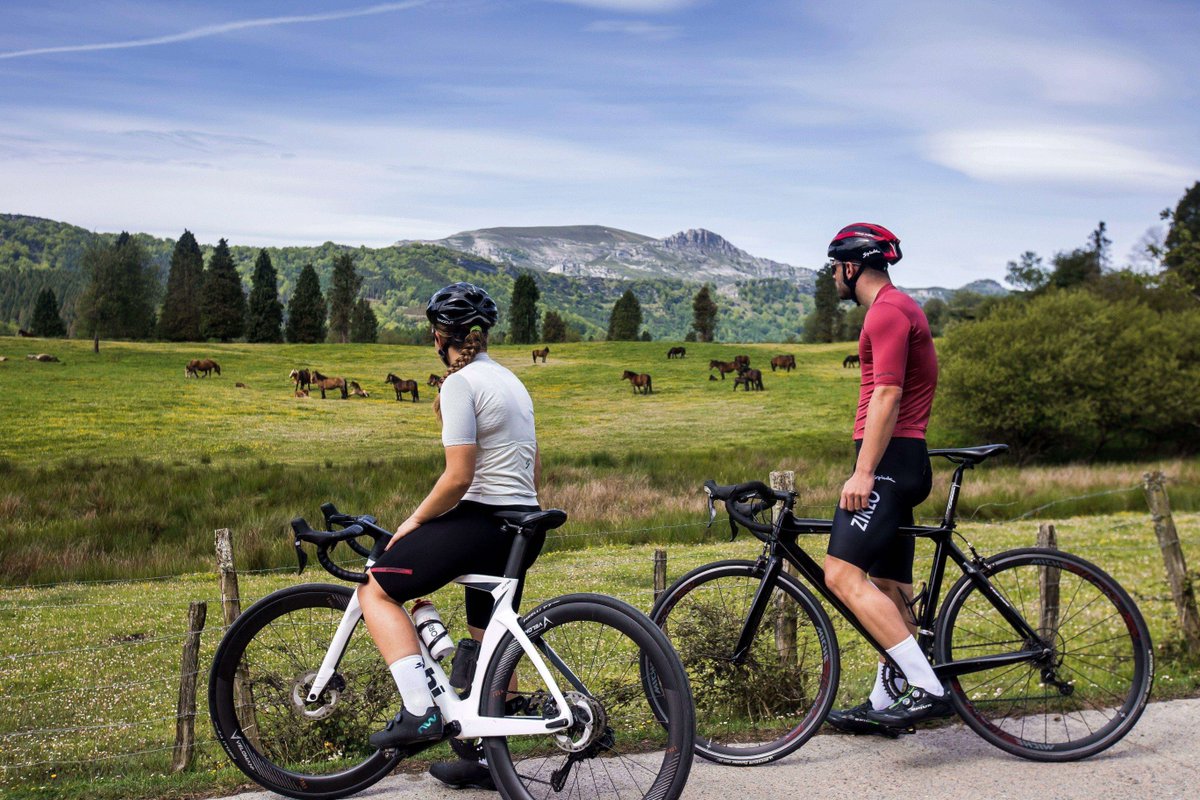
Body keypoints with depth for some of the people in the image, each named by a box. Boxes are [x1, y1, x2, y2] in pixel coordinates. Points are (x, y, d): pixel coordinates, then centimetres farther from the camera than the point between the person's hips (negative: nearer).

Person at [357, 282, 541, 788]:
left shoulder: (460, 383, -12)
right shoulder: (509, 380, 15)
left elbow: (458, 478, -20)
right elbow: (534, 471, 19)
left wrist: (415, 521, -6)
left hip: (482, 520, -9)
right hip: (522, 526, 9)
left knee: (376, 591, 2)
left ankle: (419, 711, -7)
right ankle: (489, 758, 27)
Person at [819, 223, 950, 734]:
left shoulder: (887, 310, -10)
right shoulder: (900, 308, 24)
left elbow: (887, 394, -20)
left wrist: (863, 472, -25)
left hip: (888, 460, -11)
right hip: (901, 461, 11)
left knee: (844, 576, -19)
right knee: (891, 588, 13)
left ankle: (926, 688, -19)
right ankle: (885, 702, 21)